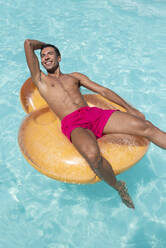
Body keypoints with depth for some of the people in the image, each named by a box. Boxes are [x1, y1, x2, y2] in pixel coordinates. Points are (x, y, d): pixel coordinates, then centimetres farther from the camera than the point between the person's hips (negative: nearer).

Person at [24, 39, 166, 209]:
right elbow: (28, 43, 19)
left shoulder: (74, 76, 29)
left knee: (145, 126, -17)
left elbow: (103, 91, 21)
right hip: (72, 124, -3)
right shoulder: (40, 79, 21)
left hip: (94, 113, 4)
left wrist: (129, 108, 13)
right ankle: (118, 187, -9)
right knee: (92, 155, -37)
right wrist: (42, 44, 41)